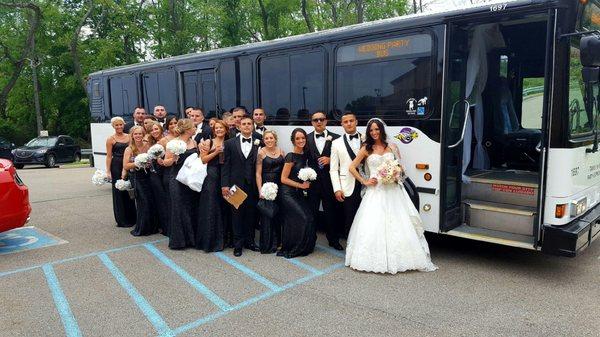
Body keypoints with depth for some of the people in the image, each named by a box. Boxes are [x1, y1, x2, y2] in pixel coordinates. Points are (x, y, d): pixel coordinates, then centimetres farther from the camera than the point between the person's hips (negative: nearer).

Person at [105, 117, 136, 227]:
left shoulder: (129, 137, 9)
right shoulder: (111, 139, 0)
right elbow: (109, 156, -2)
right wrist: (108, 171, -8)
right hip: (117, 167, -3)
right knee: (118, 192, 2)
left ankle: (131, 217, 20)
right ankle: (122, 220, 10)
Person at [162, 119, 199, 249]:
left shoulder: (193, 142, 8)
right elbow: (166, 162, -7)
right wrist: (174, 159, -26)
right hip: (178, 180, -5)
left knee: (192, 208, 9)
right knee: (179, 209, 2)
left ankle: (191, 238, 21)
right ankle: (178, 240, 14)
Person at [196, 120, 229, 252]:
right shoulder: (209, 142, 4)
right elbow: (203, 160, -3)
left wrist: (224, 151, -5)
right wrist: (215, 152, -12)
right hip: (211, 176, -3)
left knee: (222, 208, 6)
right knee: (210, 208, -2)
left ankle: (220, 240, 18)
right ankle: (209, 241, 8)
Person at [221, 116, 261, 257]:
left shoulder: (258, 143, 3)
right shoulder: (230, 143, 3)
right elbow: (226, 165, 0)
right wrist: (224, 185, -6)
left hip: (252, 185, 1)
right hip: (236, 184, -1)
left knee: (251, 214, 9)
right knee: (237, 214, 5)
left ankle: (249, 241, 23)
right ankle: (238, 244, 15)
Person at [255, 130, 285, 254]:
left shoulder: (281, 152, 8)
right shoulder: (261, 153, -4)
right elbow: (258, 173, -7)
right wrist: (260, 190, -15)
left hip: (279, 186, 4)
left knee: (278, 214, 11)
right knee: (267, 215, 0)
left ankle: (276, 241, 25)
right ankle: (267, 245, 11)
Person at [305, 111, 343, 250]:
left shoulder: (335, 138, 2)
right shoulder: (307, 138, 5)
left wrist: (330, 160, -14)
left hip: (329, 180, 0)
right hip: (312, 180, 1)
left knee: (332, 211, 9)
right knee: (312, 212, 5)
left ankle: (334, 240, 25)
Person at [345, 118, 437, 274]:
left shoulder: (392, 147, 10)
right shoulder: (366, 149, 6)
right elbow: (352, 168, 7)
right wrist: (364, 181, -1)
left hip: (392, 191, 1)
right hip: (375, 192, -1)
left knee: (396, 224, -5)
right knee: (373, 225, -7)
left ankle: (397, 259, 5)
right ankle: (375, 259, 3)